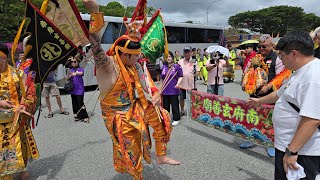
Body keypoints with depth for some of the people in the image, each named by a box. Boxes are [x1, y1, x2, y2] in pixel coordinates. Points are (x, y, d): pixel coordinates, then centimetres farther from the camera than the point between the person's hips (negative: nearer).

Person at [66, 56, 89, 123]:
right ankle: (77, 116, 20)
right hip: (73, 90, 5)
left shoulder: (80, 69, -1)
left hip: (79, 90, -5)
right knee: (74, 104, 9)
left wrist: (76, 73, -45)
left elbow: (81, 73, -24)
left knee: (80, 103, -7)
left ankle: (85, 117, 2)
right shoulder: (71, 70, 12)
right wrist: (69, 76, -14)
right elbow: (67, 79, 9)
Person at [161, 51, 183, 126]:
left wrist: (178, 84, -19)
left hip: (173, 90, -4)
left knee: (174, 105, 4)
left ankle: (176, 119, 17)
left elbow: (180, 76, -3)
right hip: (165, 90, 4)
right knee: (165, 105, 14)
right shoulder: (164, 67, 8)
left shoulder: (176, 66, -5)